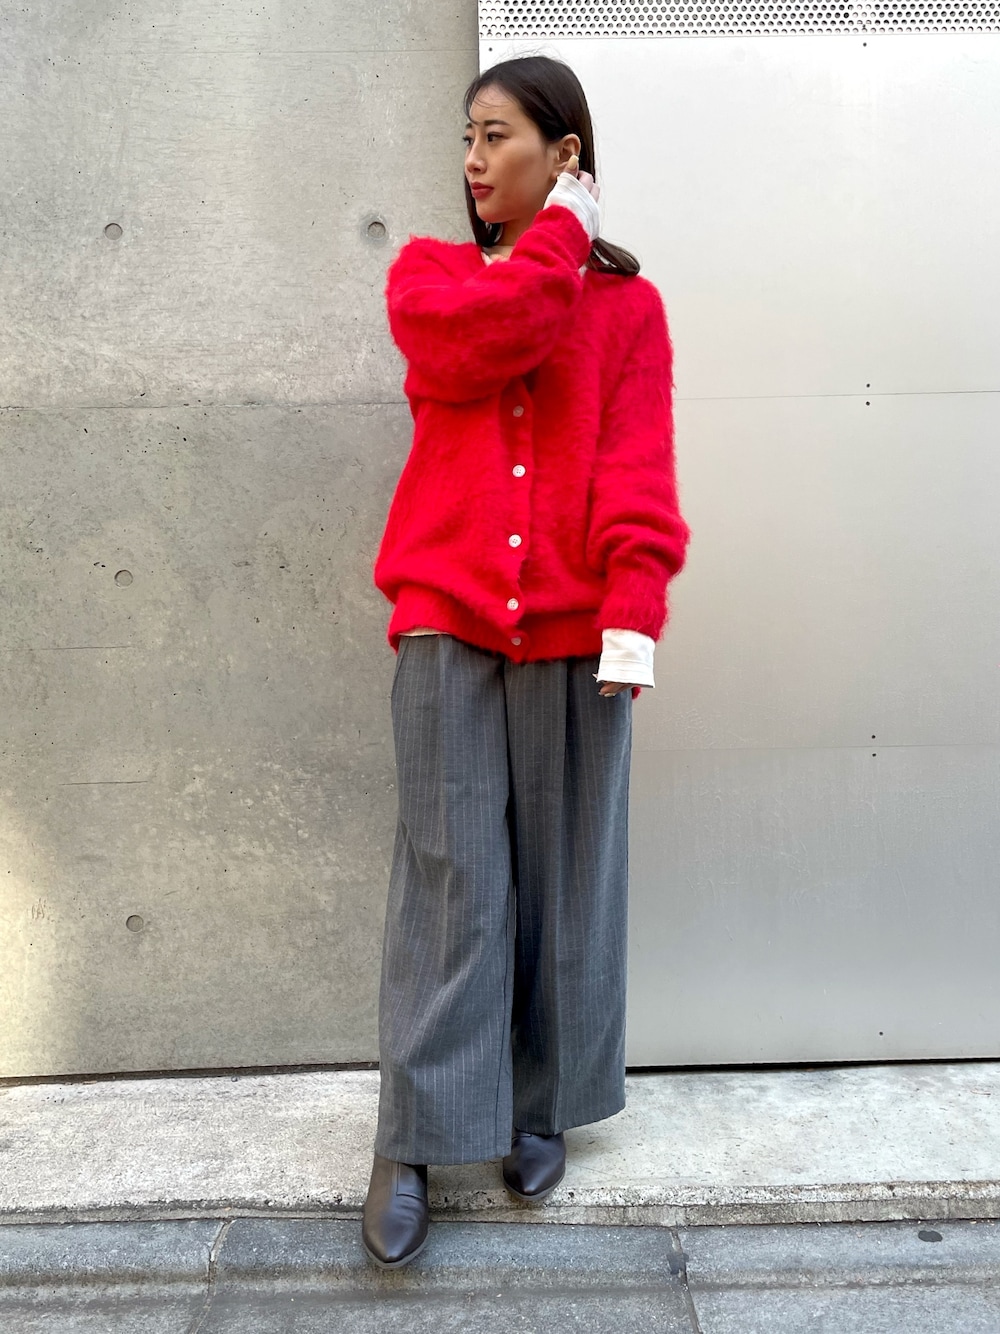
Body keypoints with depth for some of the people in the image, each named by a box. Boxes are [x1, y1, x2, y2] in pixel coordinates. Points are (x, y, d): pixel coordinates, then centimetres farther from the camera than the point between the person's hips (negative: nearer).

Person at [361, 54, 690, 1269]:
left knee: (562, 873, 7)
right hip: (445, 617, 0)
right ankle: (414, 1141, 10)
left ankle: (540, 1108, 24)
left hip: (572, 629, 0)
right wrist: (562, 236, 3)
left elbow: (636, 465, -4)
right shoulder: (427, 272, 15)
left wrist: (634, 606, -17)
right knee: (448, 878, -1)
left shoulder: (625, 304, 11)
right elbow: (482, 339, -10)